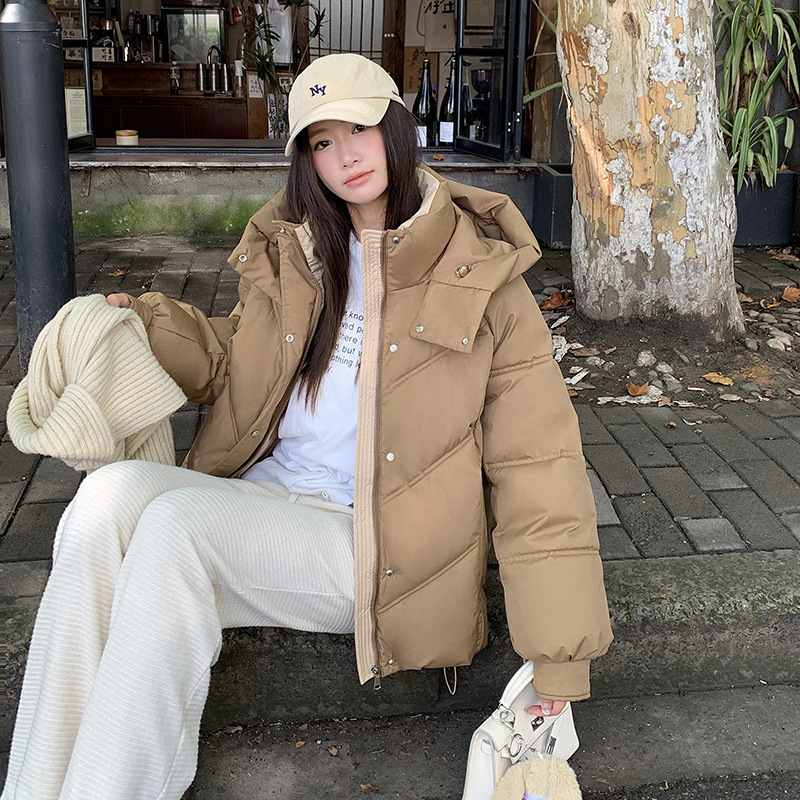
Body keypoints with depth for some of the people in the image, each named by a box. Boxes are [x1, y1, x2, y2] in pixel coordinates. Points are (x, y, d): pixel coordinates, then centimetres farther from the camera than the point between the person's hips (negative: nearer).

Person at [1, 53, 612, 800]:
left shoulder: (478, 273, -3)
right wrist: (145, 322, 5)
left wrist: (559, 654, -8)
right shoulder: (291, 255, 12)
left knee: (176, 523, -29)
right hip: (265, 499, 5)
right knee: (111, 493, -24)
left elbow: (536, 465, -5)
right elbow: (232, 365, 27)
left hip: (373, 553, -4)